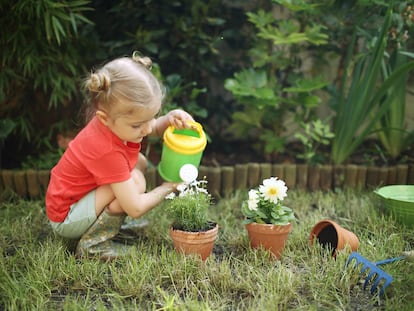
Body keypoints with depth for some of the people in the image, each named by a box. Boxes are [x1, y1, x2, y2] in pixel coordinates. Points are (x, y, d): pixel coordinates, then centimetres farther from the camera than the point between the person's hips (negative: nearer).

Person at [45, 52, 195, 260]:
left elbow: (155, 128, 7)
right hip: (65, 220, -9)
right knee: (135, 181, -27)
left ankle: (110, 220, 7)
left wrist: (170, 118, -17)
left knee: (139, 161, 6)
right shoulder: (107, 152, -35)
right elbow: (136, 208, -33)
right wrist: (168, 188, -16)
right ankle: (92, 244, -12)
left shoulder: (114, 121, -12)